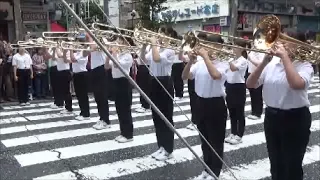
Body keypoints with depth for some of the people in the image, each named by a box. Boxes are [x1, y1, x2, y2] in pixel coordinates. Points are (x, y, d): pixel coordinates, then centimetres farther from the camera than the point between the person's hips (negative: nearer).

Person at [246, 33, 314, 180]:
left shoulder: (304, 66, -8)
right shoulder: (271, 64, 2)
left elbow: (297, 84, -31)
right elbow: (250, 84, -5)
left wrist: (285, 56, -23)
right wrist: (264, 61, -15)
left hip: (295, 119, -4)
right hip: (271, 117, 4)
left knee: (292, 166, 7)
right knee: (276, 164, 19)